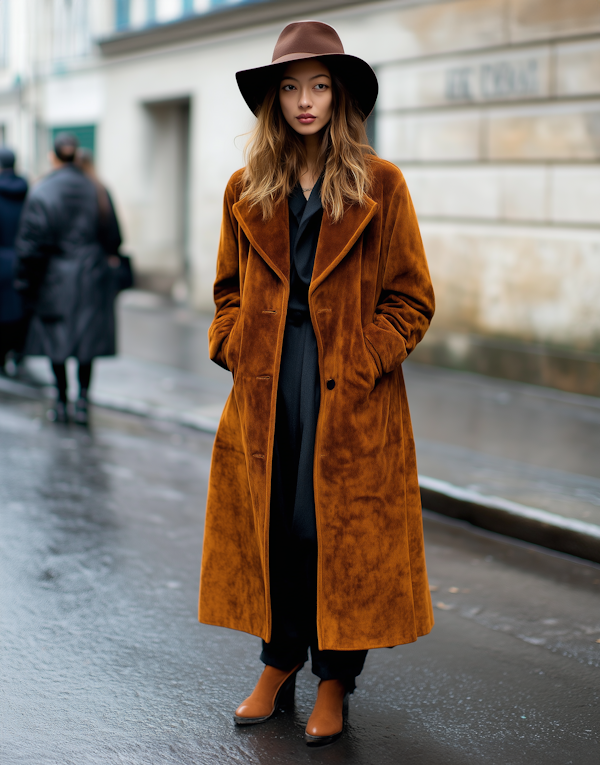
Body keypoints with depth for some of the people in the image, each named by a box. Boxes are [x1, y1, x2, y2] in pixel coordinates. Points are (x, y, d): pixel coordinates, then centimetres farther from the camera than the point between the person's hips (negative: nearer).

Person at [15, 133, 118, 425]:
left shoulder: (41, 193, -9)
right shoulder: (95, 189, -2)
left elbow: (31, 243, -9)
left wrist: (28, 282, -1)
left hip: (56, 277, -2)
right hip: (92, 278, 2)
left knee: (55, 338, 9)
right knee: (87, 336, 9)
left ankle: (61, 403, 12)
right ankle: (83, 397, 0)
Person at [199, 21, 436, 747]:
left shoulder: (380, 184, -2)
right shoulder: (246, 190, 7)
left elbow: (410, 299, -2)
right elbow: (229, 289, 16)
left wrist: (356, 366, -10)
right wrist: (235, 349, 0)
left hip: (351, 394, -3)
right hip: (266, 387, 3)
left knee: (340, 525, 2)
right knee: (271, 523, 8)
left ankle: (334, 679, 18)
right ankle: (280, 661, 27)